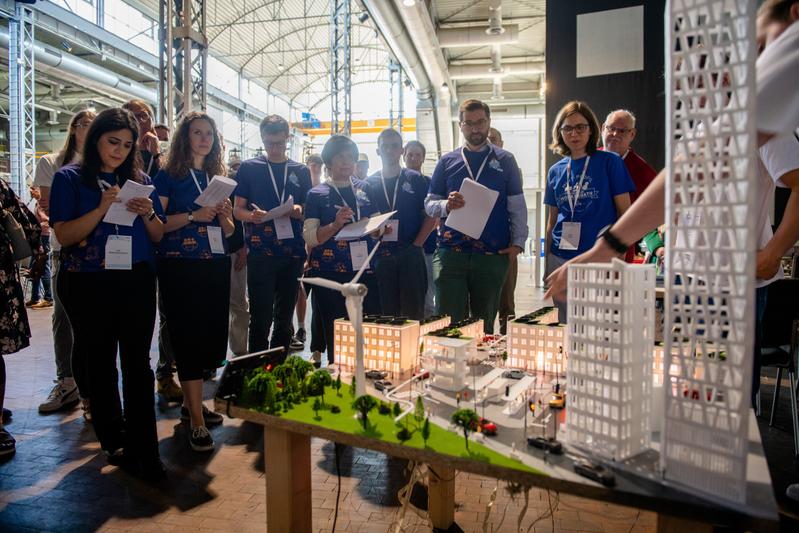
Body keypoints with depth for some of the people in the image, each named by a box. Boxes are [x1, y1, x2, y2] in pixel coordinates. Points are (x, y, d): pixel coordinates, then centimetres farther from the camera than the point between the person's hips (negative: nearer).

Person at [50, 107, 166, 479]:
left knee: (138, 363, -1)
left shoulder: (140, 180, 10)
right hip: (89, 285, -1)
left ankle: (144, 449, 3)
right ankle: (115, 441, 24)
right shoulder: (70, 178, 2)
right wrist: (102, 208, -19)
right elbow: (64, 236, -7)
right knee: (100, 364, 9)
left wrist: (147, 214, -9)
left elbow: (158, 236, 11)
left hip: (136, 282, 2)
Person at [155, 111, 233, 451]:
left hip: (215, 266, 5)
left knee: (211, 334, 9)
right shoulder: (169, 175, 1)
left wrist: (226, 216, -4)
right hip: (180, 267, -5)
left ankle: (191, 403, 27)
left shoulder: (218, 177, 15)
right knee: (187, 337, -5)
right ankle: (197, 422, -1)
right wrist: (193, 215, -19)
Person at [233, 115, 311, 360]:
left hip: (293, 252, 3)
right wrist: (252, 216, -18)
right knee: (261, 317, -3)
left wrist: (297, 211, -11)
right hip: (260, 253, -3)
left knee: (284, 317, 11)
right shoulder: (249, 168, 6)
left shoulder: (301, 171, 13)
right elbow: (238, 209, 3)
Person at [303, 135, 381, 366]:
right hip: (330, 273, -3)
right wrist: (336, 224, -20)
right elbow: (309, 237, -5)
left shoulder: (365, 189, 13)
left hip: (364, 269, 3)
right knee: (336, 335, 2)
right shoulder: (317, 194, 4)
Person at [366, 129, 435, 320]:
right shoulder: (369, 183, 11)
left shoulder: (415, 179, 6)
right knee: (386, 312, 7)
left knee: (414, 311, 0)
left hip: (410, 253, -1)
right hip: (381, 256, 2)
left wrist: (416, 245, -7)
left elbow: (430, 217, 3)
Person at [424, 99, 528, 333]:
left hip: (493, 253, 0)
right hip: (451, 252, 0)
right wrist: (446, 205, -12)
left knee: (485, 324, 10)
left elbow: (517, 206, 6)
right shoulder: (447, 162, 11)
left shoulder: (504, 161, 9)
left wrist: (518, 242, -5)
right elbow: (429, 203, 9)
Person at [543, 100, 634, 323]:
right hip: (561, 259, 4)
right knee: (565, 325, 12)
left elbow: (625, 212, -2)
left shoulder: (609, 162, -1)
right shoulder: (556, 171, 10)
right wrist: (547, 262, 13)